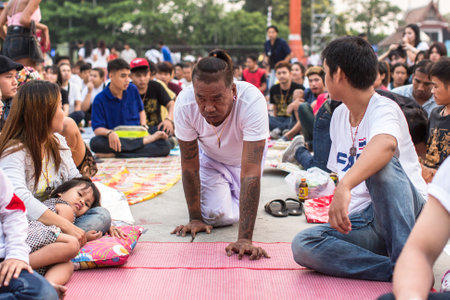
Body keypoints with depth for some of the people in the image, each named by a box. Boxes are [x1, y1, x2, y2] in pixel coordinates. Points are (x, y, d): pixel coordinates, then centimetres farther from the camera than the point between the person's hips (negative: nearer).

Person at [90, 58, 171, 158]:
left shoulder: (133, 89, 6)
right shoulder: (100, 99, -5)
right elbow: (97, 128, -10)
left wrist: (144, 126, 2)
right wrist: (110, 133, -32)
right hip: (116, 140, -1)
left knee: (165, 146, -26)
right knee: (95, 142, -38)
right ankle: (146, 140, -29)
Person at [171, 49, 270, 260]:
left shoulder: (252, 102, -43)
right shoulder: (184, 104, -36)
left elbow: (250, 172, -44)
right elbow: (189, 165, -21)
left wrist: (245, 239, -47)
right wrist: (195, 219, -17)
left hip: (244, 155, 0)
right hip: (209, 156, 1)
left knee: (239, 212, -6)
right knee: (217, 216, -11)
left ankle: (233, 188, 27)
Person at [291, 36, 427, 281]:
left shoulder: (384, 109, -13)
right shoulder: (339, 115, 13)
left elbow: (386, 144, -38)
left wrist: (345, 186, -52)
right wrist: (337, 210, 12)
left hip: (406, 214, -6)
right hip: (362, 221, 6)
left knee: (381, 164, -36)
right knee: (303, 245, -22)